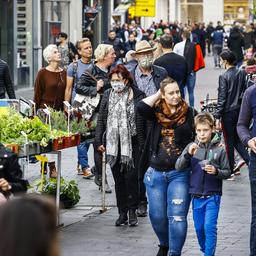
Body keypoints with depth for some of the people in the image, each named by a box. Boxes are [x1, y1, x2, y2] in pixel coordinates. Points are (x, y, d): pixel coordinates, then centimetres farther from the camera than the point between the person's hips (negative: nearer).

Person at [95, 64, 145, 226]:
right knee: (118, 179, 6)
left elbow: (144, 121, -3)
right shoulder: (107, 95, 9)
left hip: (132, 143, -4)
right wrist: (99, 140, 5)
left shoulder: (138, 96, -3)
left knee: (131, 177, -8)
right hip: (113, 144, 4)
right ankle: (122, 212, 12)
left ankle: (132, 211, 4)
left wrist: (144, 144, -7)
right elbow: (101, 119, 12)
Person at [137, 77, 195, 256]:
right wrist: (158, 94, -6)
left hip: (179, 174, -3)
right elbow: (141, 108, -15)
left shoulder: (189, 113, -2)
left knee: (177, 215, -9)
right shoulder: (157, 112, 3)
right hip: (156, 173, 3)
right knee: (157, 215, 13)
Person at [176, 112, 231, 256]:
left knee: (210, 227, -12)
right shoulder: (192, 147, 1)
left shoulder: (220, 148, -6)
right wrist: (188, 154, -19)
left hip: (212, 195, -3)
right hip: (196, 195, 3)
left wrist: (216, 171, -20)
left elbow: (227, 172, -1)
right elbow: (178, 167, -4)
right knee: (199, 228, 14)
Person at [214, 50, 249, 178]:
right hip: (241, 110, 6)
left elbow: (222, 99, -15)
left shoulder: (223, 77, -16)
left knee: (229, 141, 6)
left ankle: (230, 169, 14)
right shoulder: (243, 74, 0)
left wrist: (217, 117, -11)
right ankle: (250, 161, 3)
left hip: (228, 113, -6)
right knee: (237, 140, 18)